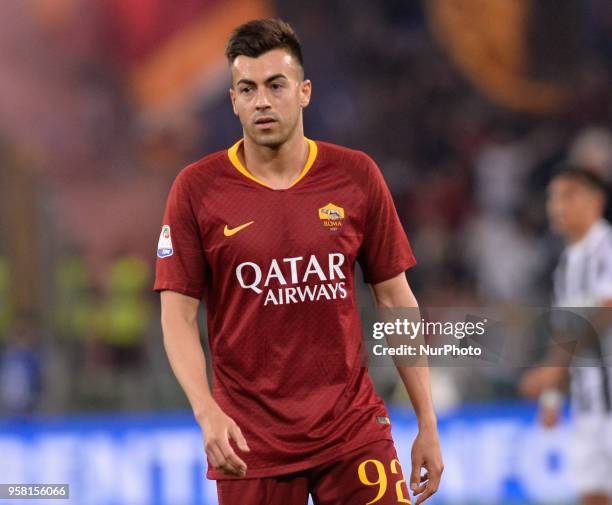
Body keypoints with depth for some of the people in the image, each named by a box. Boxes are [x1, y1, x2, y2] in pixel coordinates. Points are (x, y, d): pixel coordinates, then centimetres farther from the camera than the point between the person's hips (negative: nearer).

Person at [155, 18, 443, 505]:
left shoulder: (357, 176, 2)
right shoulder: (197, 189, -3)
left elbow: (396, 300, 6)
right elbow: (178, 315, -3)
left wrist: (428, 426, 3)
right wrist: (207, 412, -19)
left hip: (352, 428, 1)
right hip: (250, 444, -1)